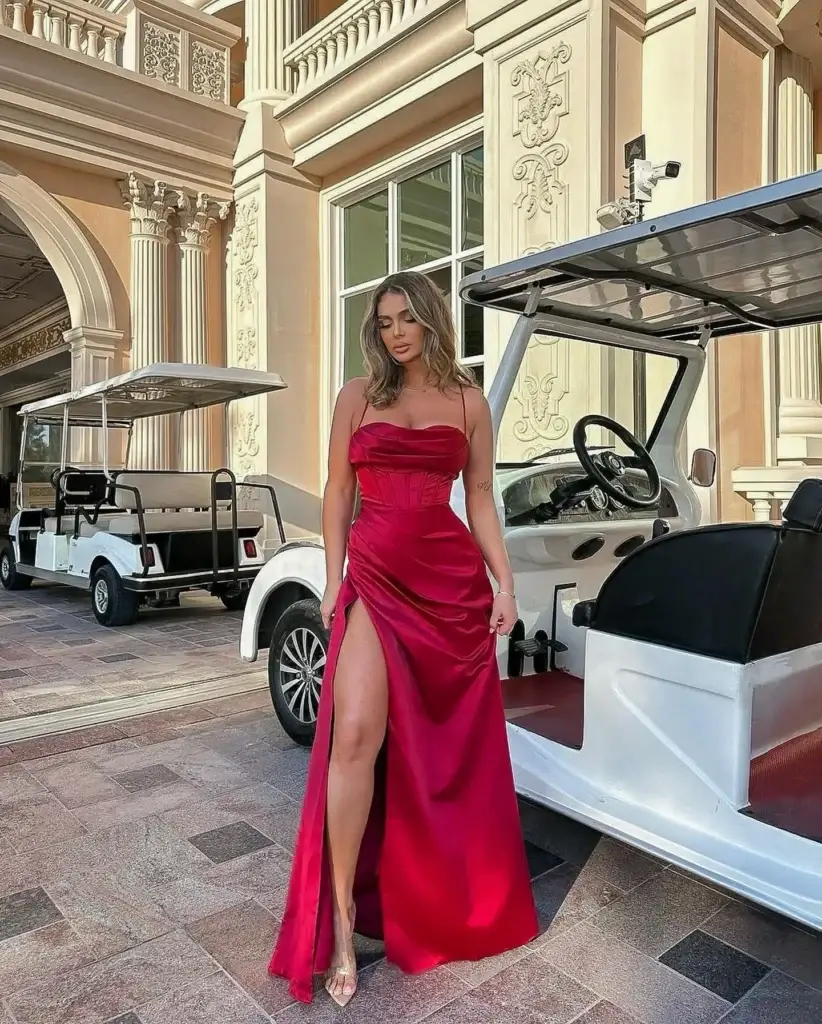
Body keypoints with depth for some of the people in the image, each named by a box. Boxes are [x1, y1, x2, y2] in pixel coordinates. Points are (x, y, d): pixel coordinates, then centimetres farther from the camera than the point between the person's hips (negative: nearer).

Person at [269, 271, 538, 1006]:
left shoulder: (468, 402, 9)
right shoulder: (358, 396, 8)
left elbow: (481, 498, 8)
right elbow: (338, 491, 7)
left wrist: (504, 583, 1)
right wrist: (333, 581, 2)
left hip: (452, 579, 1)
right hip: (375, 577, -1)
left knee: (451, 741, 11)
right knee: (355, 735, -13)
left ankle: (450, 895, 35)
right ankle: (341, 913, 4)